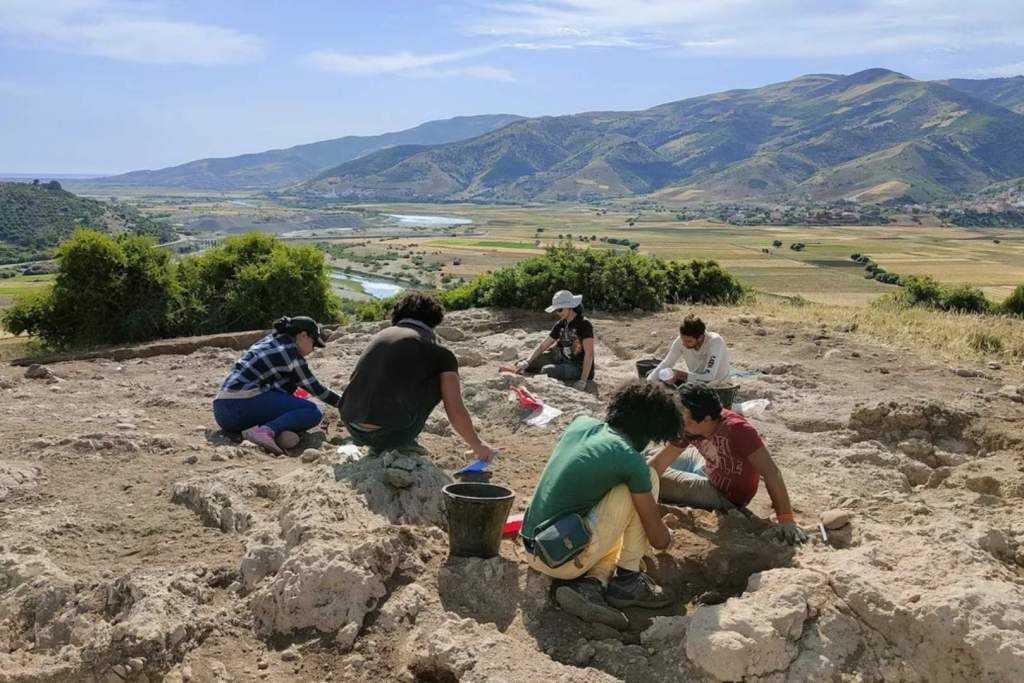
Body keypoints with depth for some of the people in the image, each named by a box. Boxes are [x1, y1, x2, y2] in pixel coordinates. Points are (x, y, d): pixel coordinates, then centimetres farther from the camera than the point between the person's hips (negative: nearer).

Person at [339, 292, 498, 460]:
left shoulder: (381, 335, 21)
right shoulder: (440, 352, 5)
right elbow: (456, 413, -1)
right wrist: (477, 445, 19)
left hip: (354, 430, 6)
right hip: (390, 432, -6)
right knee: (440, 379, 14)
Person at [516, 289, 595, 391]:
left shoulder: (584, 324, -18)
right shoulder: (560, 325, 3)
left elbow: (589, 353, -24)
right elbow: (542, 346, 6)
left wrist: (583, 381, -30)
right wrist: (527, 362, -10)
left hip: (580, 368, -7)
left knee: (547, 370, -31)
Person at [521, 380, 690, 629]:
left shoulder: (581, 424, 7)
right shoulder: (631, 460, -11)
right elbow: (659, 540, -1)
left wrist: (677, 447, 32)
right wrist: (668, 535, 23)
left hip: (532, 552, 8)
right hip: (566, 559, -7)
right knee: (648, 478, 0)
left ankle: (591, 583, 3)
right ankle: (627, 579, 6)